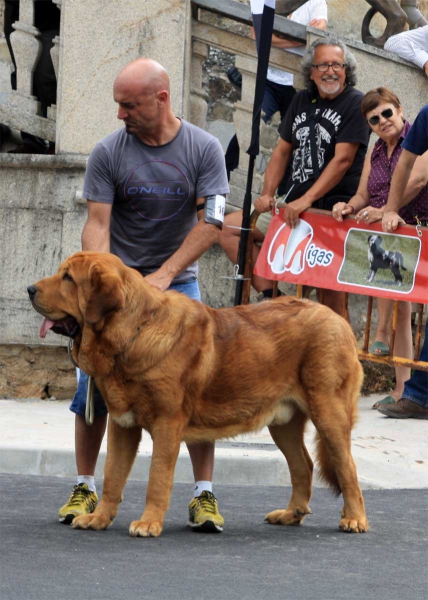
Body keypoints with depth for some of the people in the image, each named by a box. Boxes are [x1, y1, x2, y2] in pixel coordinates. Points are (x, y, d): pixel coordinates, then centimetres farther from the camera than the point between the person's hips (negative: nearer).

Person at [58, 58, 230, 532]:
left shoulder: (203, 149, -8)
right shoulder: (108, 152, -8)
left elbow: (210, 222, -11)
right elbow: (97, 223, -11)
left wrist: (164, 275, -20)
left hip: (178, 280, 0)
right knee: (95, 382, -4)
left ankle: (204, 494, 1)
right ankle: (84, 487, 10)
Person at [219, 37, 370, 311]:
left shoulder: (355, 104, -6)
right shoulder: (302, 101, 15)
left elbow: (343, 160, -15)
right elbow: (282, 151, 18)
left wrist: (306, 200, -22)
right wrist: (267, 195, 3)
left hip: (332, 209, -7)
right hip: (294, 207, 8)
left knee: (332, 293, -12)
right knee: (228, 229, 1)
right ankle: (269, 295, -8)